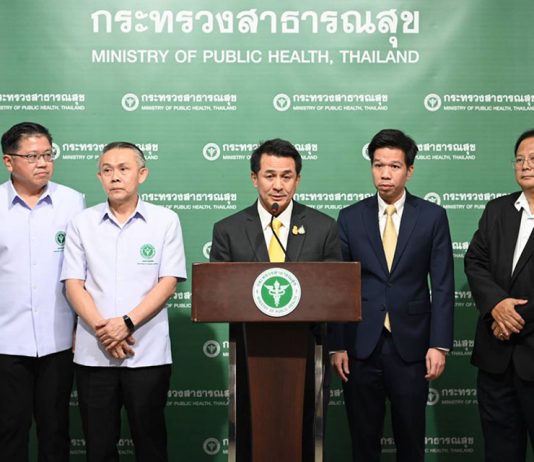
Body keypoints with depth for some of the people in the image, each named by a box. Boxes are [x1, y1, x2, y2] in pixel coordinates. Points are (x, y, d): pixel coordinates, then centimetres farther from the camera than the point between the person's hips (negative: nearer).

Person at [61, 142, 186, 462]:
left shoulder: (165, 220, 1)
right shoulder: (83, 223, 6)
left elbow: (168, 282, -5)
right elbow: (73, 284, 2)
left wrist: (127, 323, -14)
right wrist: (101, 328, -11)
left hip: (148, 353, -2)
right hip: (93, 354, 2)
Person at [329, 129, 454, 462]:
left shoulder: (432, 216, 0)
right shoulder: (350, 218, 3)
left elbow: (443, 285, -1)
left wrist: (439, 344, -7)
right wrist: (337, 346, -2)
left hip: (411, 346, -1)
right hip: (361, 346, 1)